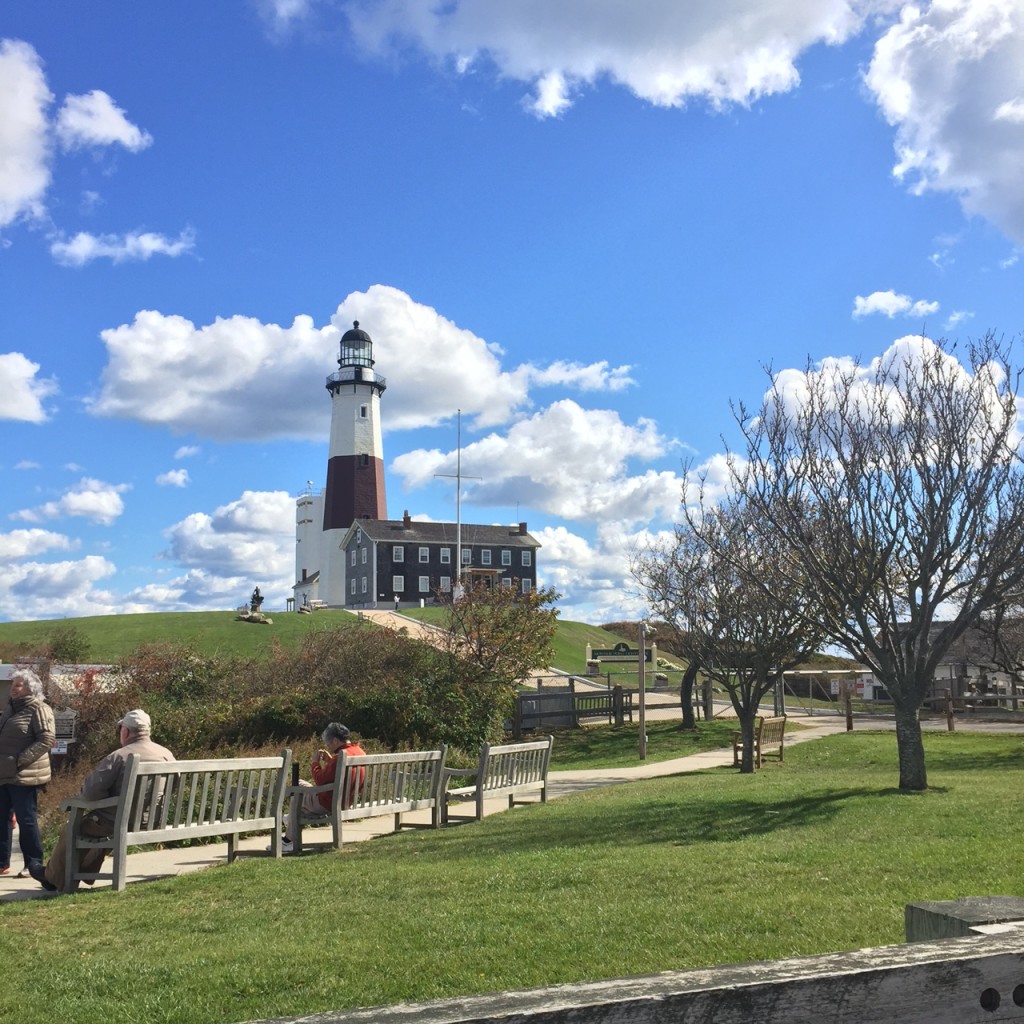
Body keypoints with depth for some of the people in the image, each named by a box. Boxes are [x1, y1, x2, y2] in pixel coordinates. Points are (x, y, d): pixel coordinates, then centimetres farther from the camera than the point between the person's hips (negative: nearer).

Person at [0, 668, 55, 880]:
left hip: (24, 775, -8)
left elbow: (47, 739, -18)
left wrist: (21, 760, -21)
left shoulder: (38, 709, -11)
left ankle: (34, 864, 7)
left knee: (26, 820, -2)